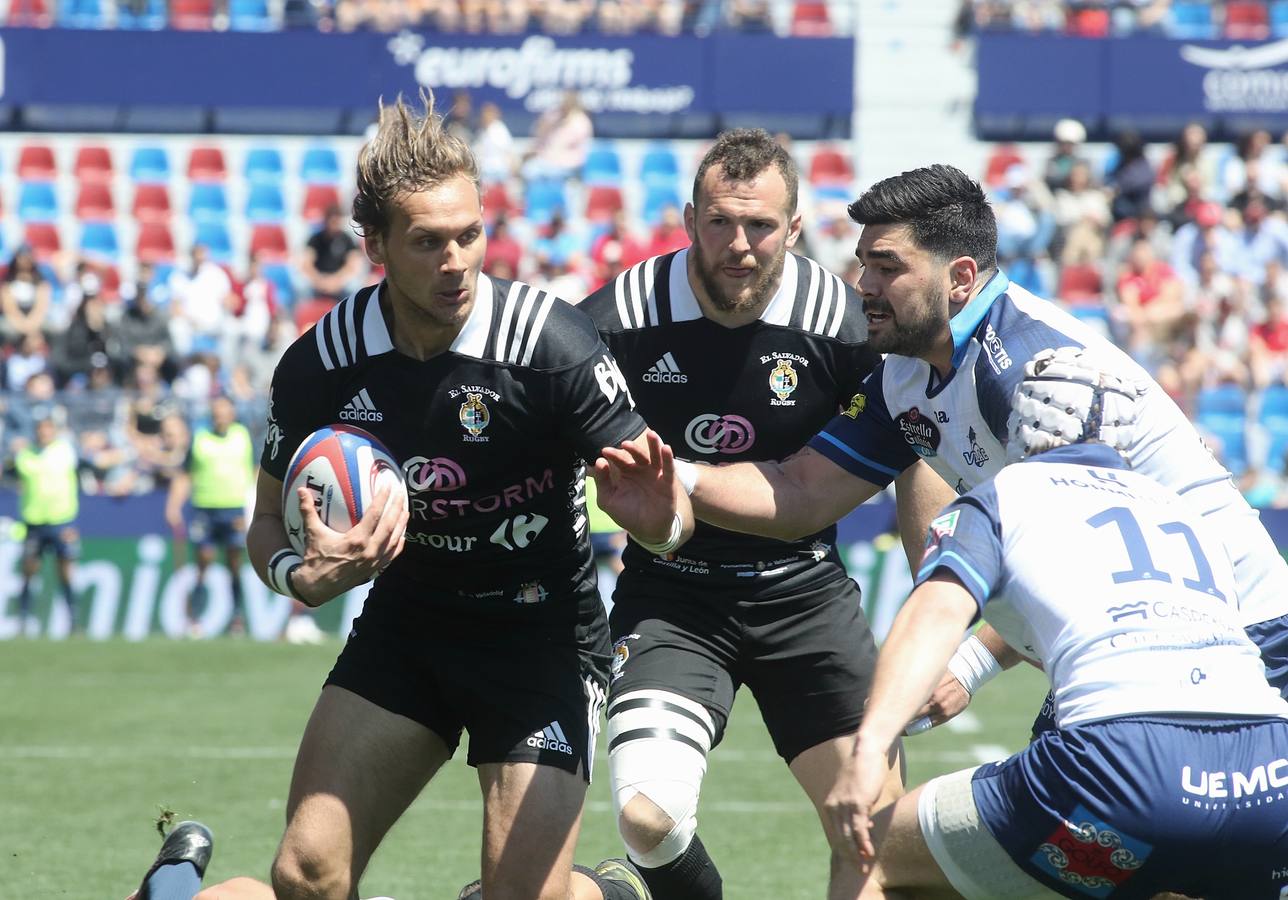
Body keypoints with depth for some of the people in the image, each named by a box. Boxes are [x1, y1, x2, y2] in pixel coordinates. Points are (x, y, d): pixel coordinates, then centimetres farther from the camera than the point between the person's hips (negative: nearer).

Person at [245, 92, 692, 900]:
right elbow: (269, 520, 3)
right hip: (404, 622, 3)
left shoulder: (551, 341, -20)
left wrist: (658, 515, -40)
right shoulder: (322, 363, -11)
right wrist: (305, 576, -20)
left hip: (542, 629, -3)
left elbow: (670, 513, -15)